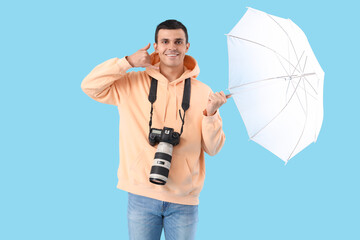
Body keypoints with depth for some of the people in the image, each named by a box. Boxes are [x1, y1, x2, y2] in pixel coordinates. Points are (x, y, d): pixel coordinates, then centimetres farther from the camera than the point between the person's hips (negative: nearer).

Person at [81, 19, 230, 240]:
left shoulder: (202, 92, 2)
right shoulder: (133, 84, 4)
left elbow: (212, 149, 2)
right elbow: (90, 86, -4)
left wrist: (210, 113, -16)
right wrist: (128, 62, -8)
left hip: (184, 200, 0)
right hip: (142, 196, 0)